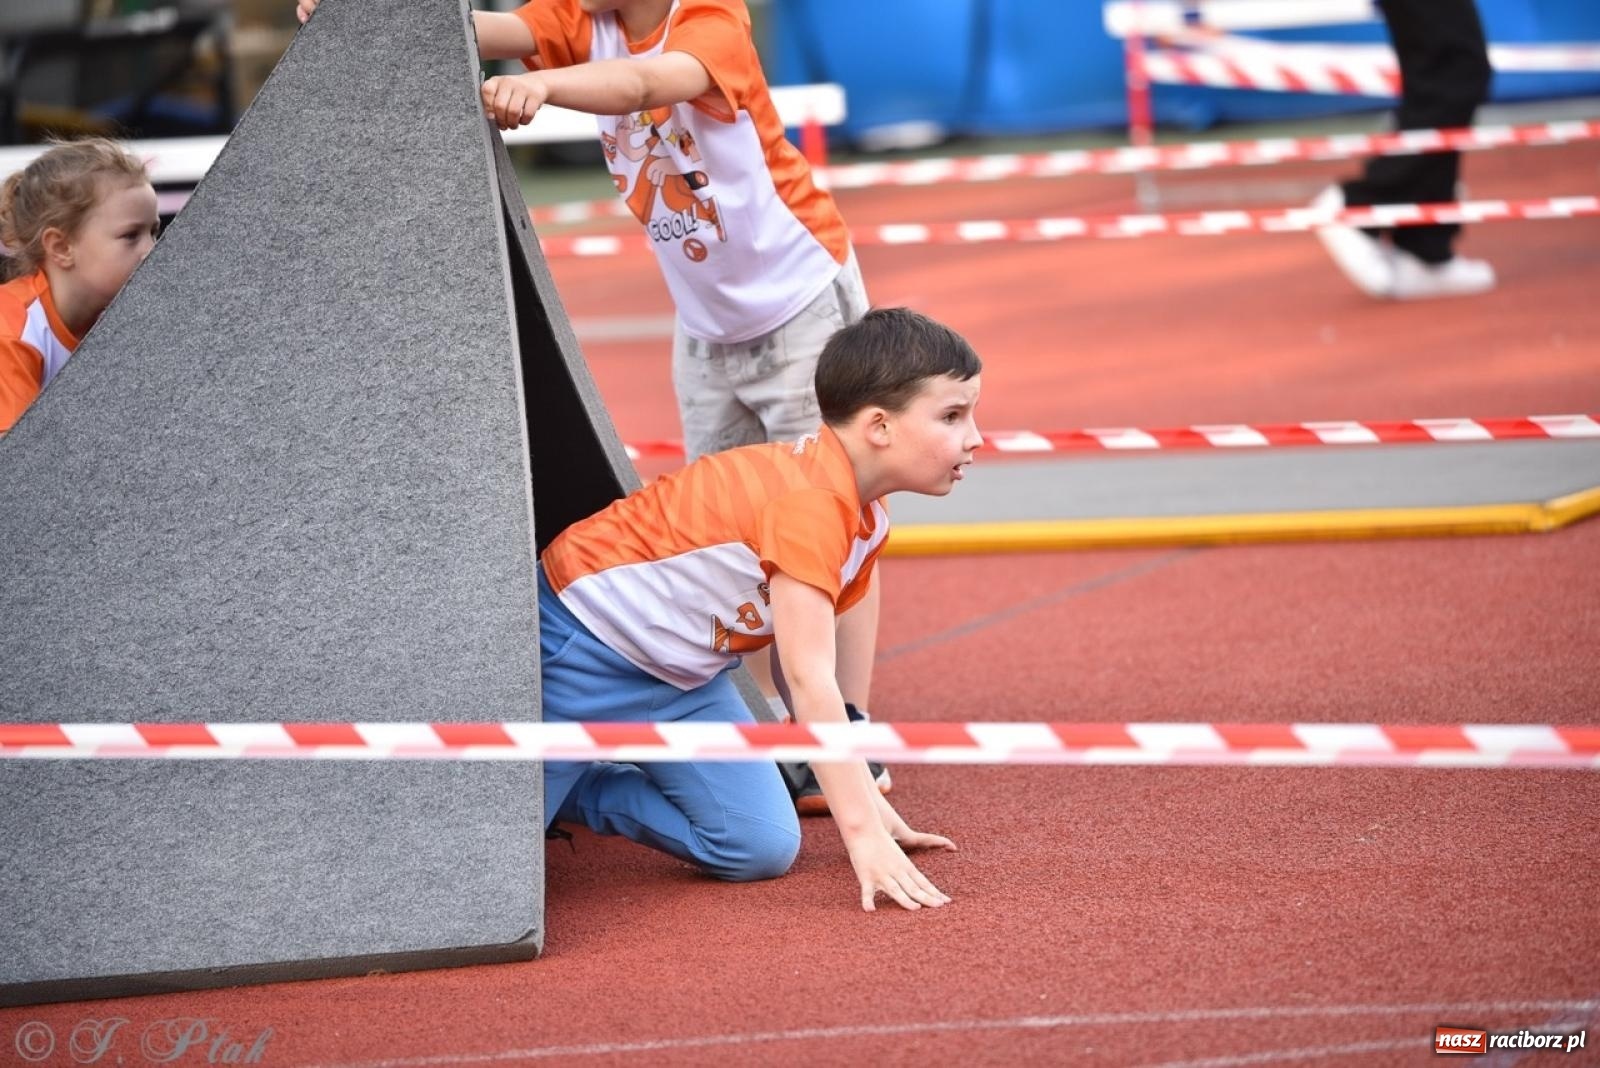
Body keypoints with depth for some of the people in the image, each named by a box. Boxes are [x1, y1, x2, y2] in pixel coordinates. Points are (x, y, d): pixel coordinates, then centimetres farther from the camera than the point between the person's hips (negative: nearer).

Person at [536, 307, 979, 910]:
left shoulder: (867, 520, -1)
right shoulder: (810, 501, -30)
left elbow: (797, 669, 2)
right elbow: (810, 682, -33)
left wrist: (869, 805, 0)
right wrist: (863, 832, -35)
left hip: (681, 674, 9)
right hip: (580, 636, -9)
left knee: (761, 849, -4)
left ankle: (574, 792, 13)